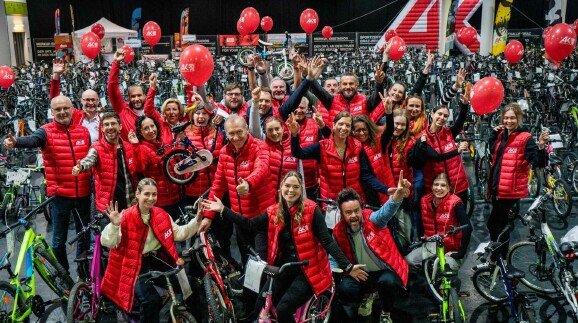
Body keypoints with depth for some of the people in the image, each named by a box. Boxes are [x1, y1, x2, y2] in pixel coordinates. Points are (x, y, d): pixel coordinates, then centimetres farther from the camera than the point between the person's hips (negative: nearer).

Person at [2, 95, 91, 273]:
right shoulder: (46, 131, -4)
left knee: (84, 237, 13)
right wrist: (15, 142, -49)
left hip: (82, 194, 3)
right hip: (59, 194, -3)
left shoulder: (83, 131, 6)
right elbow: (32, 139, -26)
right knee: (59, 239, 7)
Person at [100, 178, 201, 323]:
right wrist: (114, 225, -34)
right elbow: (107, 242, -18)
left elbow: (178, 234, 7)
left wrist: (197, 220, -2)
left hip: (159, 260, 4)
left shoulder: (161, 215, 5)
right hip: (136, 265, -4)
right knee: (151, 299, -29)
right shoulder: (126, 217, -11)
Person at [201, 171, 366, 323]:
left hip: (307, 270, -5)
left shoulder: (311, 210, -11)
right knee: (260, 308, -4)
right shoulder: (274, 212, 2)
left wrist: (347, 267, -19)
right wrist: (222, 210, 0)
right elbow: (250, 224, 2)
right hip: (283, 268, 5)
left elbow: (327, 241, -12)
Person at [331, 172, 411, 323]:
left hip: (386, 271, -3)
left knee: (387, 282, -37)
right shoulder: (338, 232, -5)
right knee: (343, 289, -26)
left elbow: (387, 211, -37)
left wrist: (399, 193, -59)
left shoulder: (373, 219, -14)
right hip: (361, 275, 3)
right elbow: (333, 258, 8)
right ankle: (366, 299, 12)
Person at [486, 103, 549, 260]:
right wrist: (494, 132, 14)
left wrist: (541, 146, -38)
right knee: (501, 224, 18)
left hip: (511, 190, -8)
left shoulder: (525, 138, -13)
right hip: (497, 188, 8)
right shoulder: (502, 135, 9)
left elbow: (539, 162, -21)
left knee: (493, 223, -5)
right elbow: (492, 148, 29)